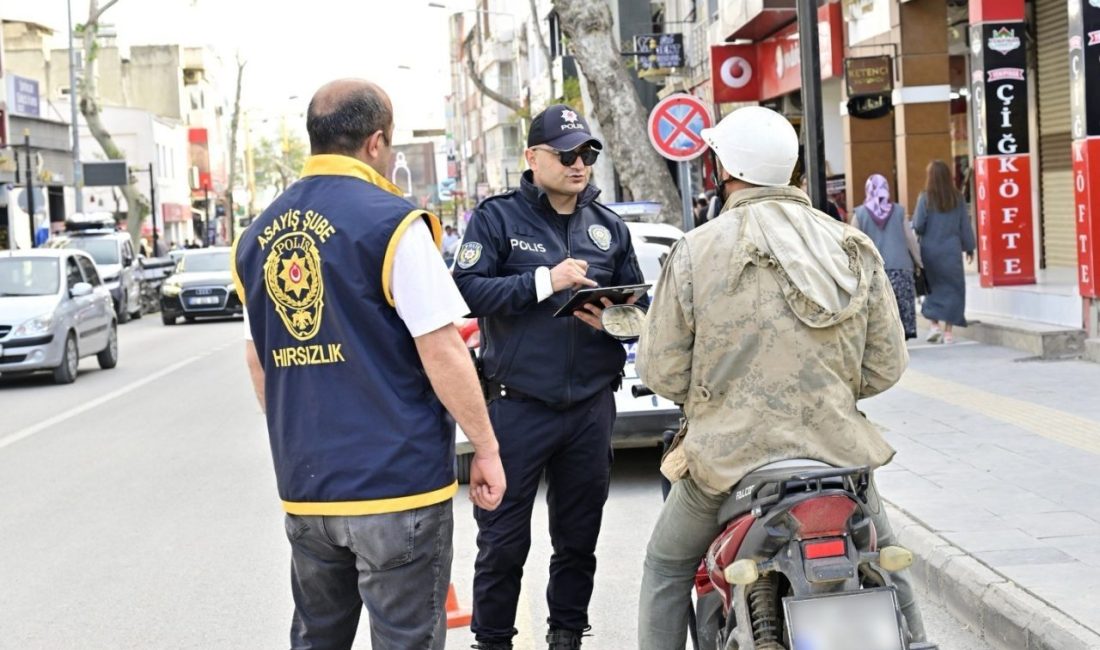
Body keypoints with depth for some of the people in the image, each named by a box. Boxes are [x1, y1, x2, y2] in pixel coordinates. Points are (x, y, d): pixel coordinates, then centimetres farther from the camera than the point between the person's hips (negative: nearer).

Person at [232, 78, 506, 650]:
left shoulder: (258, 236, 8)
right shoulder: (391, 223, -12)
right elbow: (442, 352, -13)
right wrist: (486, 448, -4)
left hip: (304, 485, 6)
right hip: (397, 482, -6)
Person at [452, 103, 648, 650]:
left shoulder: (609, 227, 13)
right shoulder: (497, 217, 0)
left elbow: (639, 301, 16)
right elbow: (468, 289, -11)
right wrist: (544, 281, -17)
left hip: (591, 406, 4)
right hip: (517, 404, -4)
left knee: (578, 536, 13)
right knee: (503, 539, 1)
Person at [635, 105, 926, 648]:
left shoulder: (696, 249, -10)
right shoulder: (855, 249, 0)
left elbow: (661, 372, -8)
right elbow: (886, 366, 2)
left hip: (728, 455, -2)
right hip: (838, 451, 3)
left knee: (666, 568, 21)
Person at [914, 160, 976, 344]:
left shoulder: (925, 198, -7)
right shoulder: (957, 199, 0)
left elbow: (918, 225, -9)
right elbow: (965, 225, 5)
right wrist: (969, 247, 14)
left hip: (930, 250, -1)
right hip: (952, 251, 1)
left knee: (933, 287, 12)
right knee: (952, 288, 8)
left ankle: (934, 324, -1)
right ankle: (948, 330, 5)